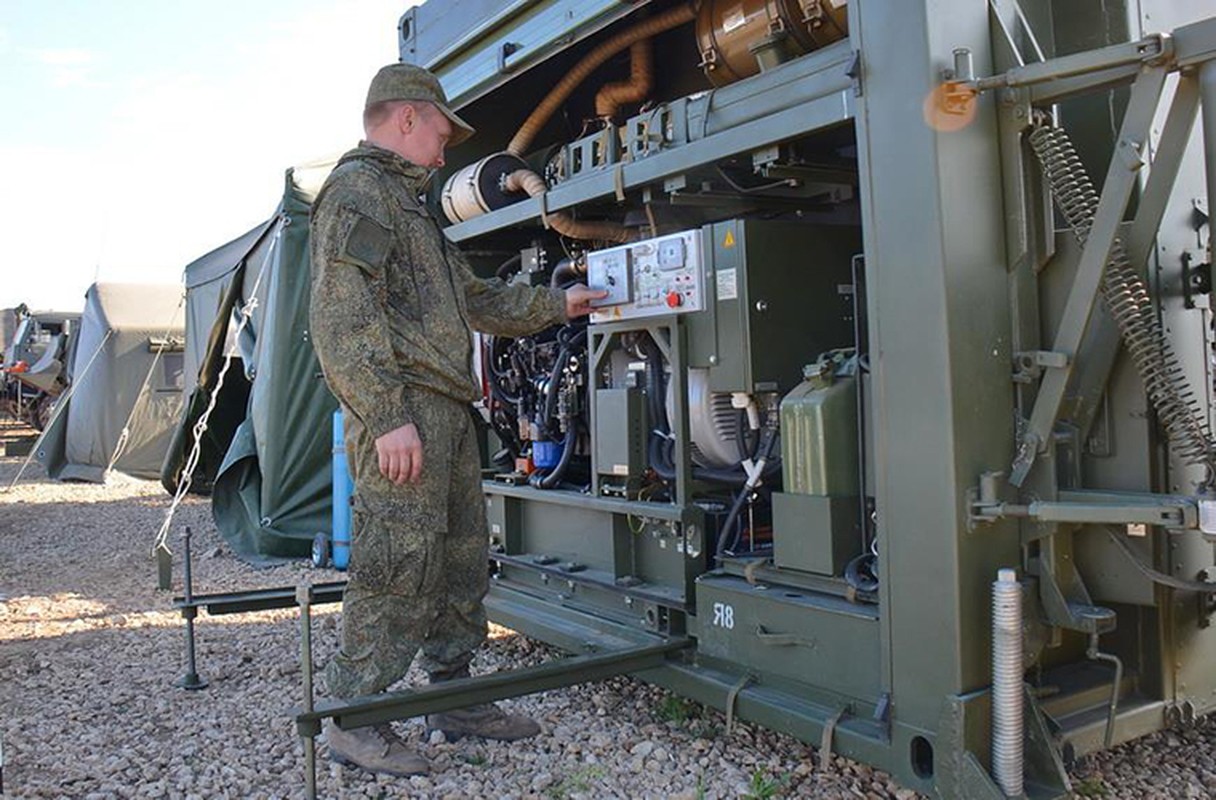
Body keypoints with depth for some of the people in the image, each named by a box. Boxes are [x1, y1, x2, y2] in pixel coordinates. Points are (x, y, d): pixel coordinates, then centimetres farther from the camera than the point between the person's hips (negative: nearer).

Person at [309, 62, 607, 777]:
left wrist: (557, 304, 33)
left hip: (448, 411, 10)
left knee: (463, 559, 13)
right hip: (404, 411, -10)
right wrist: (387, 416, -22)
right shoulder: (357, 190, -4)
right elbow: (343, 319, -16)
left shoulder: (408, 205, 28)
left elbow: (475, 298, 32)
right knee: (398, 564, -7)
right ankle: (355, 719, 5)